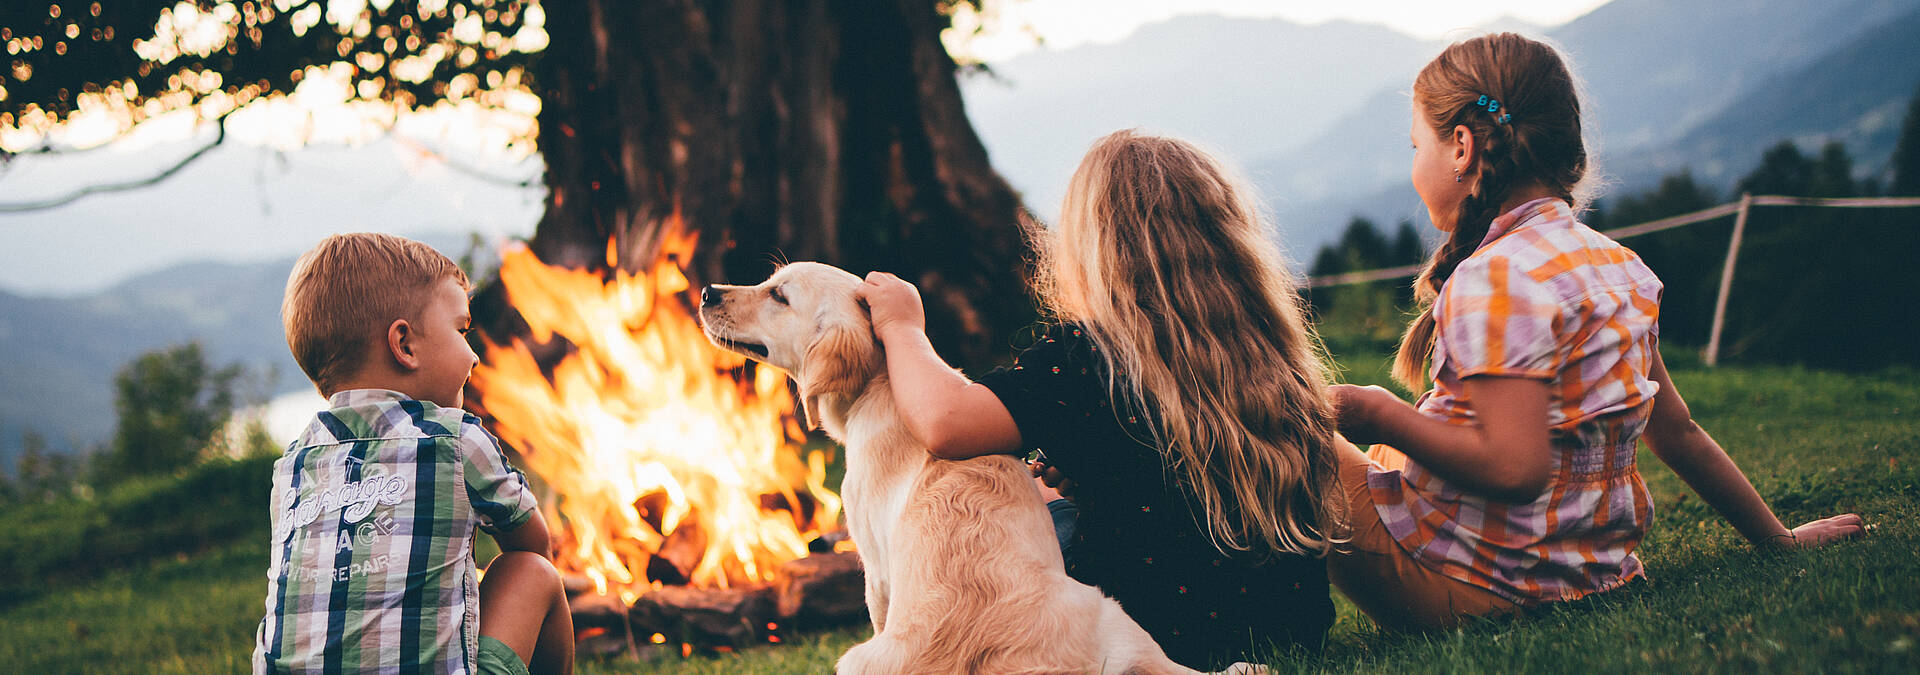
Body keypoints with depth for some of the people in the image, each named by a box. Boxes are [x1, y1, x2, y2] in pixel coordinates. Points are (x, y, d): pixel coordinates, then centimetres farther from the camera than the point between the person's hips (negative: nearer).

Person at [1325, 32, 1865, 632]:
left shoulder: (1493, 279, -20)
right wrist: (1777, 538, 22)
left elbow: (1514, 468, -28)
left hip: (1468, 587, -9)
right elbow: (1677, 432, 12)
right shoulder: (1620, 265, 8)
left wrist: (1383, 416, -17)